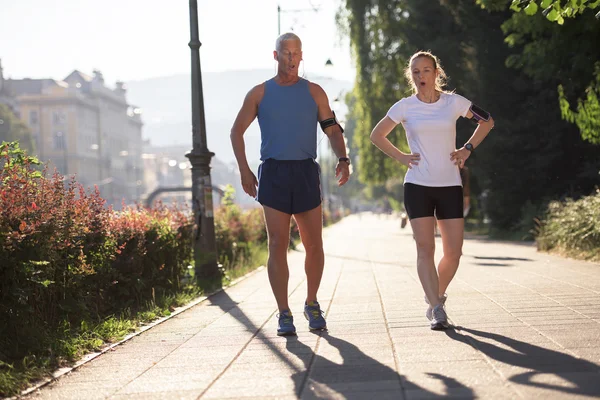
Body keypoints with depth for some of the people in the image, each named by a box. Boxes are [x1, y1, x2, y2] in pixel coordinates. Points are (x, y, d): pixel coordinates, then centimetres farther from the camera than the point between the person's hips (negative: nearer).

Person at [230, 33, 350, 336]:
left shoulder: (314, 92, 11)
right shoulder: (260, 93, 9)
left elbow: (332, 129, 10)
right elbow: (237, 131, 13)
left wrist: (343, 158, -9)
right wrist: (244, 171, 2)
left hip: (306, 173, 1)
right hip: (273, 174, -1)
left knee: (314, 245, 1)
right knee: (277, 246, -5)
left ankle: (312, 305, 21)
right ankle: (284, 314, -1)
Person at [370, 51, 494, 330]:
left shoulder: (453, 102, 2)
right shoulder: (404, 107, 1)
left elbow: (487, 121, 16)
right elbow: (377, 135, 12)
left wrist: (467, 149, 6)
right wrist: (401, 157, 1)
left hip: (450, 186, 1)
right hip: (418, 186, -1)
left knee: (453, 252, -2)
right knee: (425, 248, -10)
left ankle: (435, 298, 21)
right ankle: (437, 309, -11)